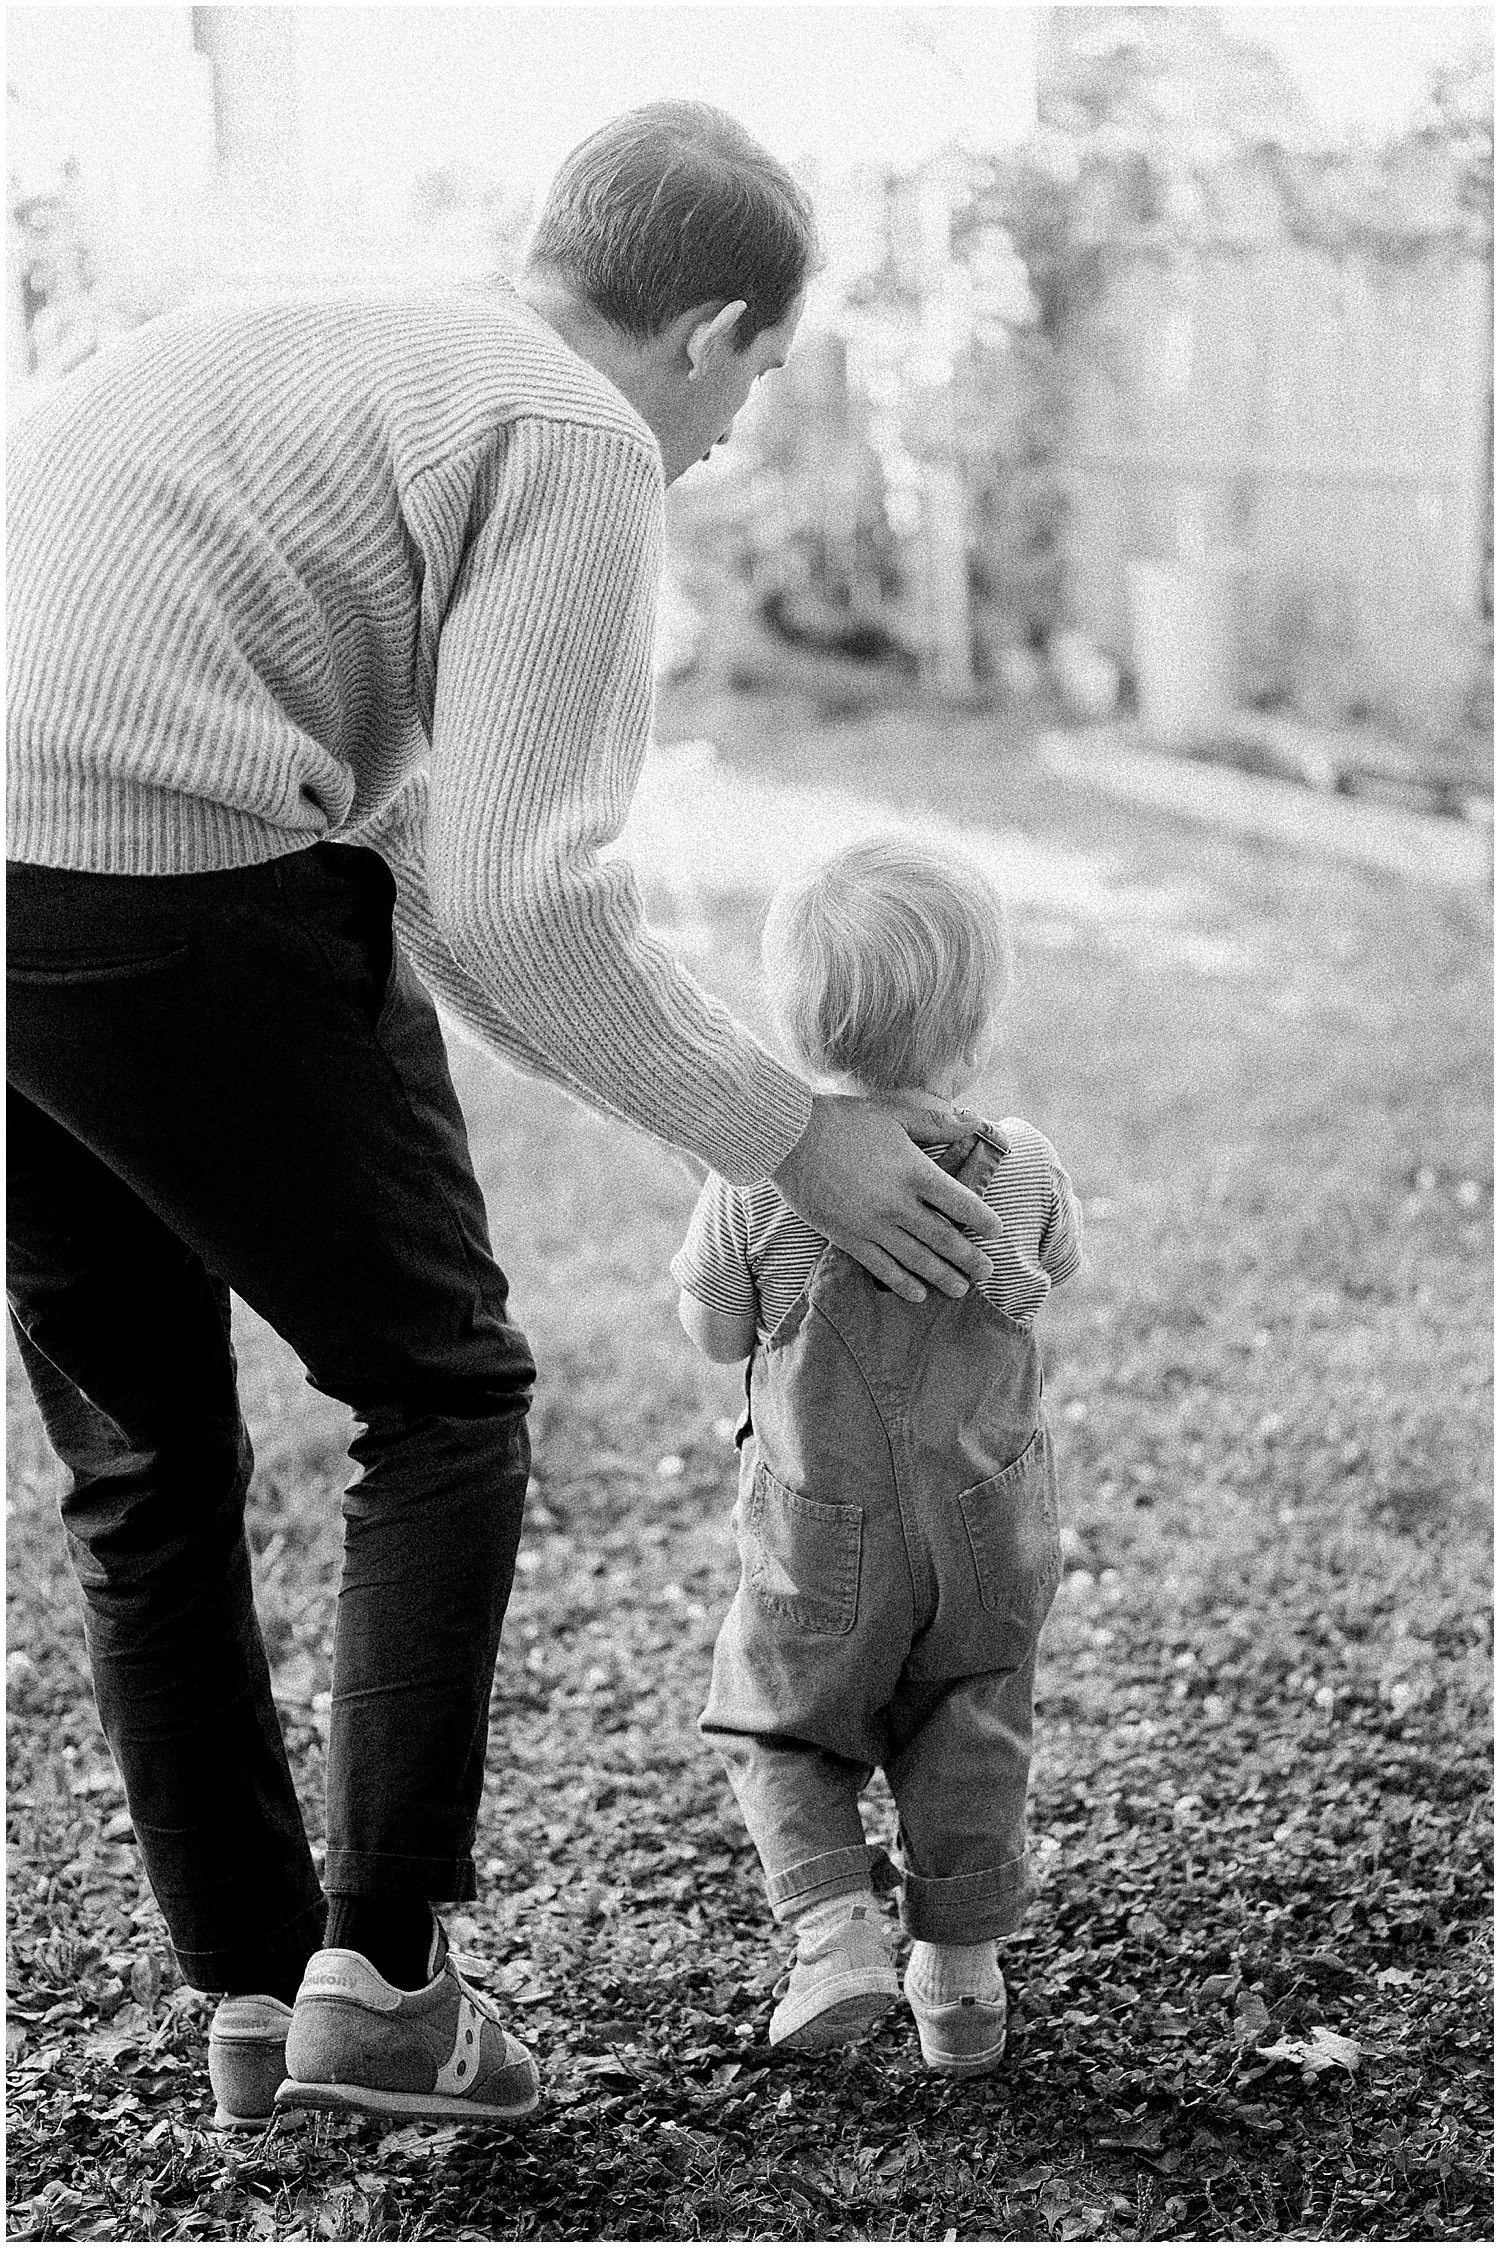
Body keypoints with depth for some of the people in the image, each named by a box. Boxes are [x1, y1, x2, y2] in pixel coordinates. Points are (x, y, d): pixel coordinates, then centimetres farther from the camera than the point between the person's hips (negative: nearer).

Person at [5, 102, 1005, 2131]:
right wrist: (784, 1139, 1)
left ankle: (252, 1998, 26)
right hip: (176, 892, -8)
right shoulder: (577, 445, -1)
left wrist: (697, 1091, 31)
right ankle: (383, 1976, 12)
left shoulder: (299, 354, 27)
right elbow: (512, 896, -11)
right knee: (443, 1395, 11)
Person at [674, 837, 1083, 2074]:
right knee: (972, 1746, 18)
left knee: (776, 1730, 18)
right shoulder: (1022, 1171, -15)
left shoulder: (758, 1185, -19)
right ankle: (962, 1973, 24)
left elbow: (714, 1330, -5)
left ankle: (833, 1922, 2)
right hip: (989, 1531, 1)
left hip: (820, 1533, -1)